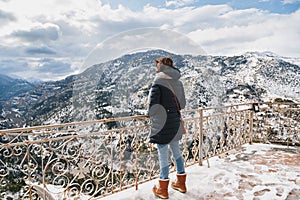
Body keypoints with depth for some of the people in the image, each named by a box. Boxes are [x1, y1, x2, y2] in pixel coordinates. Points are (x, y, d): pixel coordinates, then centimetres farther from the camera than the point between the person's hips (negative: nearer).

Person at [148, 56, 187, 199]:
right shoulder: (177, 82, 5)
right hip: (176, 123, 7)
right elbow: (182, 104, 10)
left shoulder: (158, 83, -15)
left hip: (162, 124, -7)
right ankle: (181, 183, 33)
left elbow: (153, 107, -16)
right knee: (176, 151, 19)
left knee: (163, 155, 3)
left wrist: (151, 115, 3)